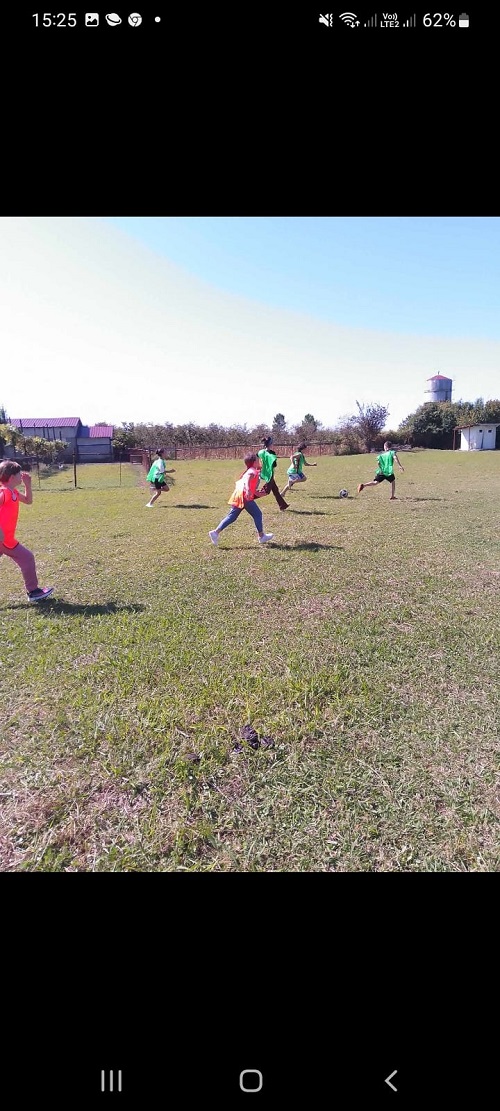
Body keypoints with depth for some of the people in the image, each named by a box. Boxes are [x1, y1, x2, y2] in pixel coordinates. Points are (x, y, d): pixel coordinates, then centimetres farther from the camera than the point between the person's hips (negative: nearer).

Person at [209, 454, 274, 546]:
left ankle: (216, 532, 1)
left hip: (238, 496, 9)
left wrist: (258, 493, 32)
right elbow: (248, 478, -25)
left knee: (232, 516, 8)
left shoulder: (249, 471, 27)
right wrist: (248, 489, -41)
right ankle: (262, 536, 11)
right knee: (257, 514, 3)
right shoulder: (254, 471, -3)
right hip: (244, 496, -9)